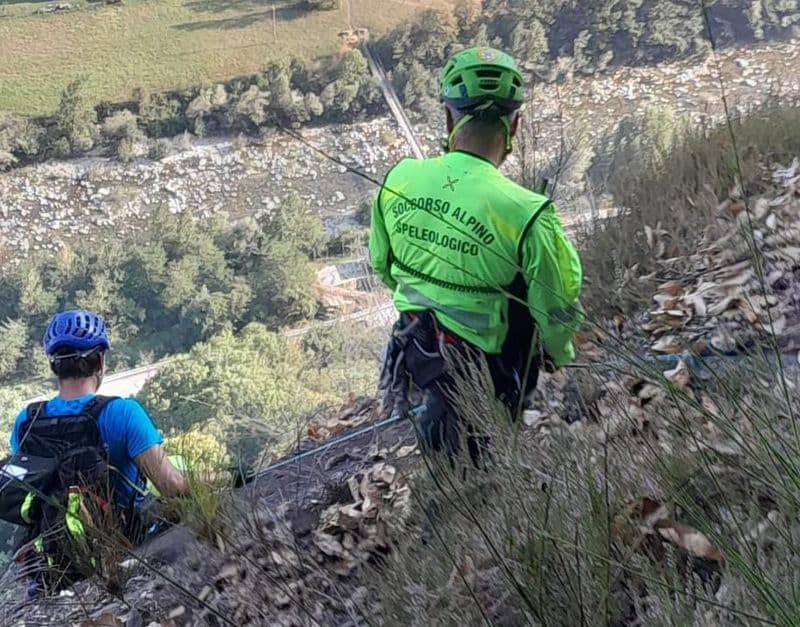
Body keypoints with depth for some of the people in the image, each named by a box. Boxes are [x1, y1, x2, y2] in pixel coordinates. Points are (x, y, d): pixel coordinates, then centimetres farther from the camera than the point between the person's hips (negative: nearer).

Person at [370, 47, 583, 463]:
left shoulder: (398, 180, -15)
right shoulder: (527, 213, -31)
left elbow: (381, 266, 4)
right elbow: (557, 310, -16)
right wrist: (559, 357, 7)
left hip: (414, 351, 5)